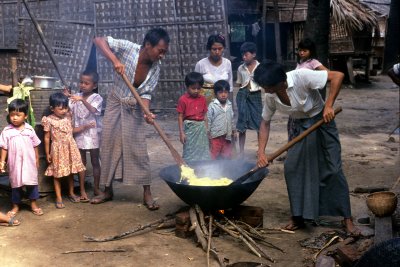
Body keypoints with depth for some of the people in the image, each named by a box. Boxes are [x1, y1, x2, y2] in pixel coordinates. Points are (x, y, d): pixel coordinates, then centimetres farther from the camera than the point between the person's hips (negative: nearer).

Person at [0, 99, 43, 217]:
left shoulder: (29, 129, -3)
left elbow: (35, 146, 5)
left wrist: (37, 159, 8)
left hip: (29, 162, 1)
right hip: (14, 163, -1)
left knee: (32, 182, 10)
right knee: (16, 184, 11)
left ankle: (33, 204, 25)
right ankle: (15, 206, 25)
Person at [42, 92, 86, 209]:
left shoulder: (68, 116, -1)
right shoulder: (49, 120, -12)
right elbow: (47, 138, -5)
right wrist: (47, 153, -3)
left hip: (70, 148, 4)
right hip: (58, 149, -4)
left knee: (71, 172, 13)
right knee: (57, 174, 4)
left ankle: (71, 193, 29)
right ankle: (59, 198, 13)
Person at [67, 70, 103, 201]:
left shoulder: (97, 98, -9)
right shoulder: (76, 97, 2)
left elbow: (93, 110, -29)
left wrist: (82, 100, -39)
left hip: (93, 134, -2)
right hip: (79, 133, 3)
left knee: (95, 162, 9)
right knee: (81, 162, 8)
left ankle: (96, 188, 22)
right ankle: (82, 190, 14)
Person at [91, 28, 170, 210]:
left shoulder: (155, 68, -13)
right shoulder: (128, 48, -22)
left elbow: (146, 93, -12)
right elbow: (99, 40, -23)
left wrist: (147, 112, -31)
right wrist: (114, 60, -38)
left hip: (134, 110, 1)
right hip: (115, 105, -1)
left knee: (139, 150, -3)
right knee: (109, 146, 5)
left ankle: (147, 194, 3)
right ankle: (108, 190, 19)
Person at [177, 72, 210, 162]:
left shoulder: (202, 99, 7)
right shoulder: (183, 100, -7)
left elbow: (205, 115, 11)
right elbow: (180, 117, -5)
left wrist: (207, 129, 8)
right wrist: (181, 132, -8)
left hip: (201, 127, 4)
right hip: (190, 127, -4)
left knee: (202, 151, 10)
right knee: (190, 152, 2)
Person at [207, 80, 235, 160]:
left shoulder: (229, 105, 6)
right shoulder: (212, 106, -10)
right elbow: (208, 120, -8)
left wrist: (233, 132, 16)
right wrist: (208, 134, -9)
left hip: (227, 136, 5)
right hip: (216, 136, -5)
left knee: (227, 156, 12)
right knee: (214, 155, 3)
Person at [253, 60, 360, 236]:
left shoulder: (301, 76, -30)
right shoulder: (271, 96, -13)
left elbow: (338, 76, -30)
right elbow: (265, 123, -1)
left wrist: (328, 106, -35)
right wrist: (261, 152, -11)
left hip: (322, 121, -5)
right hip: (301, 127, 5)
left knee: (333, 169, -7)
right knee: (291, 168, -4)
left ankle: (347, 219, 3)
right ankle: (298, 217, 10)